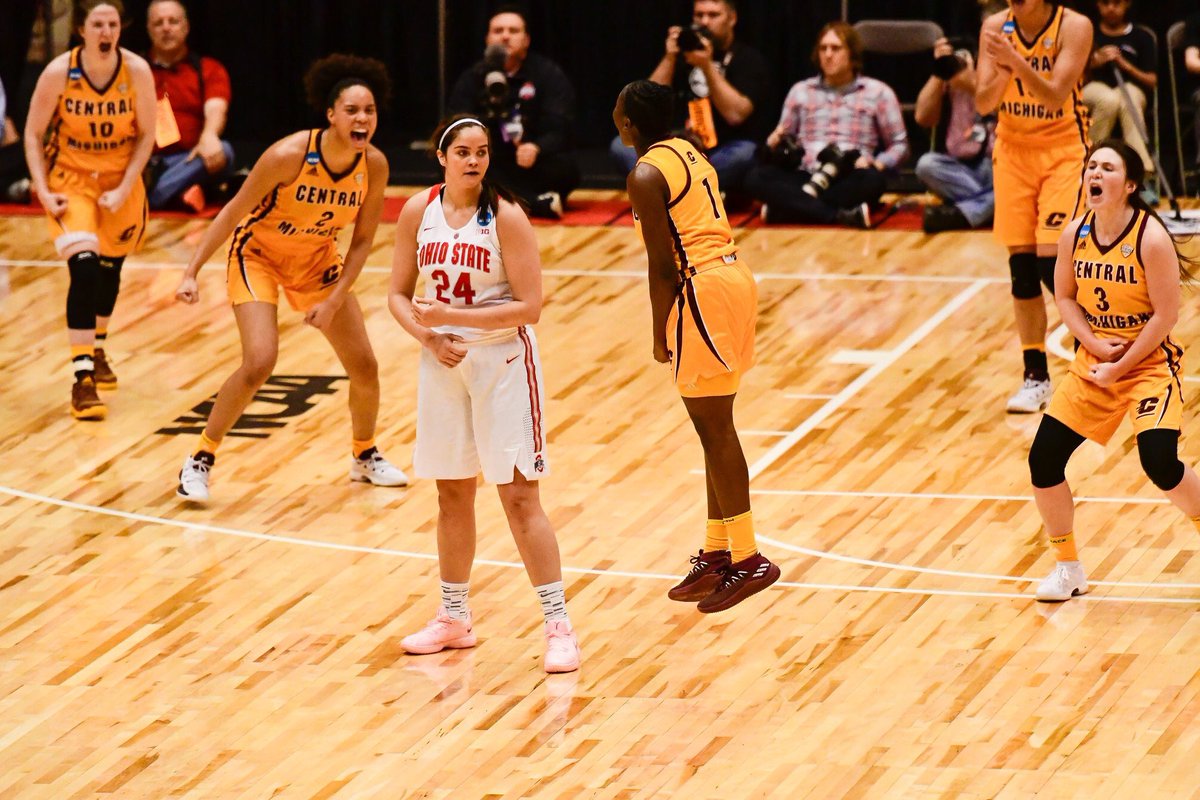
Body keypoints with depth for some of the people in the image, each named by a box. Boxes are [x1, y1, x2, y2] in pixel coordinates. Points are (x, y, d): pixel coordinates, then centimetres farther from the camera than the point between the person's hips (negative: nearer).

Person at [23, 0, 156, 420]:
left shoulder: (137, 71, -17)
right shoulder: (59, 72, -20)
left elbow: (146, 135, -7)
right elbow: (33, 134, -8)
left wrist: (124, 189, -15)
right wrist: (43, 192, -16)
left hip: (120, 180, 3)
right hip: (69, 178, -3)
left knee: (110, 268, 18)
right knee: (84, 267, -20)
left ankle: (97, 351, 46)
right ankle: (82, 380, -21)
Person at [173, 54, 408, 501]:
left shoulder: (374, 165, -18)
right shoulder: (290, 155, -31)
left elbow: (362, 240, -7)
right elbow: (234, 211, -22)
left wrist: (335, 301, -16)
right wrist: (192, 272, -22)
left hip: (316, 260, 5)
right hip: (259, 253, -5)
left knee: (364, 366, 5)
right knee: (259, 363, -22)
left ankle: (364, 456, 32)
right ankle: (200, 461, -5)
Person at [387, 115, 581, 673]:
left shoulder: (506, 217, -13)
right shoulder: (418, 212, 0)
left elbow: (530, 307, -16)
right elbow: (399, 295, 6)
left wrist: (452, 316, -20)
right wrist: (427, 335, -13)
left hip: (502, 361, -4)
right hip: (443, 362, 4)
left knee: (518, 495, -9)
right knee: (452, 495, 13)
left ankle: (558, 626, -6)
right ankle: (454, 619, 26)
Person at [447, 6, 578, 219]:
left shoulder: (549, 74, -2)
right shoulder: (472, 79, 4)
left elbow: (559, 131, -13)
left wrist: (537, 148, -36)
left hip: (533, 170, -1)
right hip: (492, 172, 1)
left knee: (564, 168, -33)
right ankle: (541, 204, -34)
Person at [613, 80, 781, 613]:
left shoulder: (645, 176, -11)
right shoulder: (689, 153, 15)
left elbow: (663, 267, -13)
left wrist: (659, 334, -3)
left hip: (703, 291, -9)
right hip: (733, 275, 9)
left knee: (715, 431, -3)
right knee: (715, 430, 15)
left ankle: (748, 560, -1)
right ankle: (717, 552, 23)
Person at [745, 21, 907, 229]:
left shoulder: (878, 92, 11)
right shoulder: (800, 91, 19)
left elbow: (899, 144, 10)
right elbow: (781, 140, 20)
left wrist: (876, 164, -10)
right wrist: (775, 143, -5)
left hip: (850, 178, -2)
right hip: (805, 179, 2)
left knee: (873, 180, -37)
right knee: (757, 177, -28)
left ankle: (789, 208, -34)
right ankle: (841, 216, -40)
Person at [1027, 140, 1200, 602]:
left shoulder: (1150, 237, -20)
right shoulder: (1075, 235, -4)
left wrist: (1121, 367, -16)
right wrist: (1094, 344, -9)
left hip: (1150, 363, -5)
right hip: (1095, 362, 5)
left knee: (1160, 462, -22)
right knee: (1044, 458, -3)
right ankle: (1068, 567, 16)